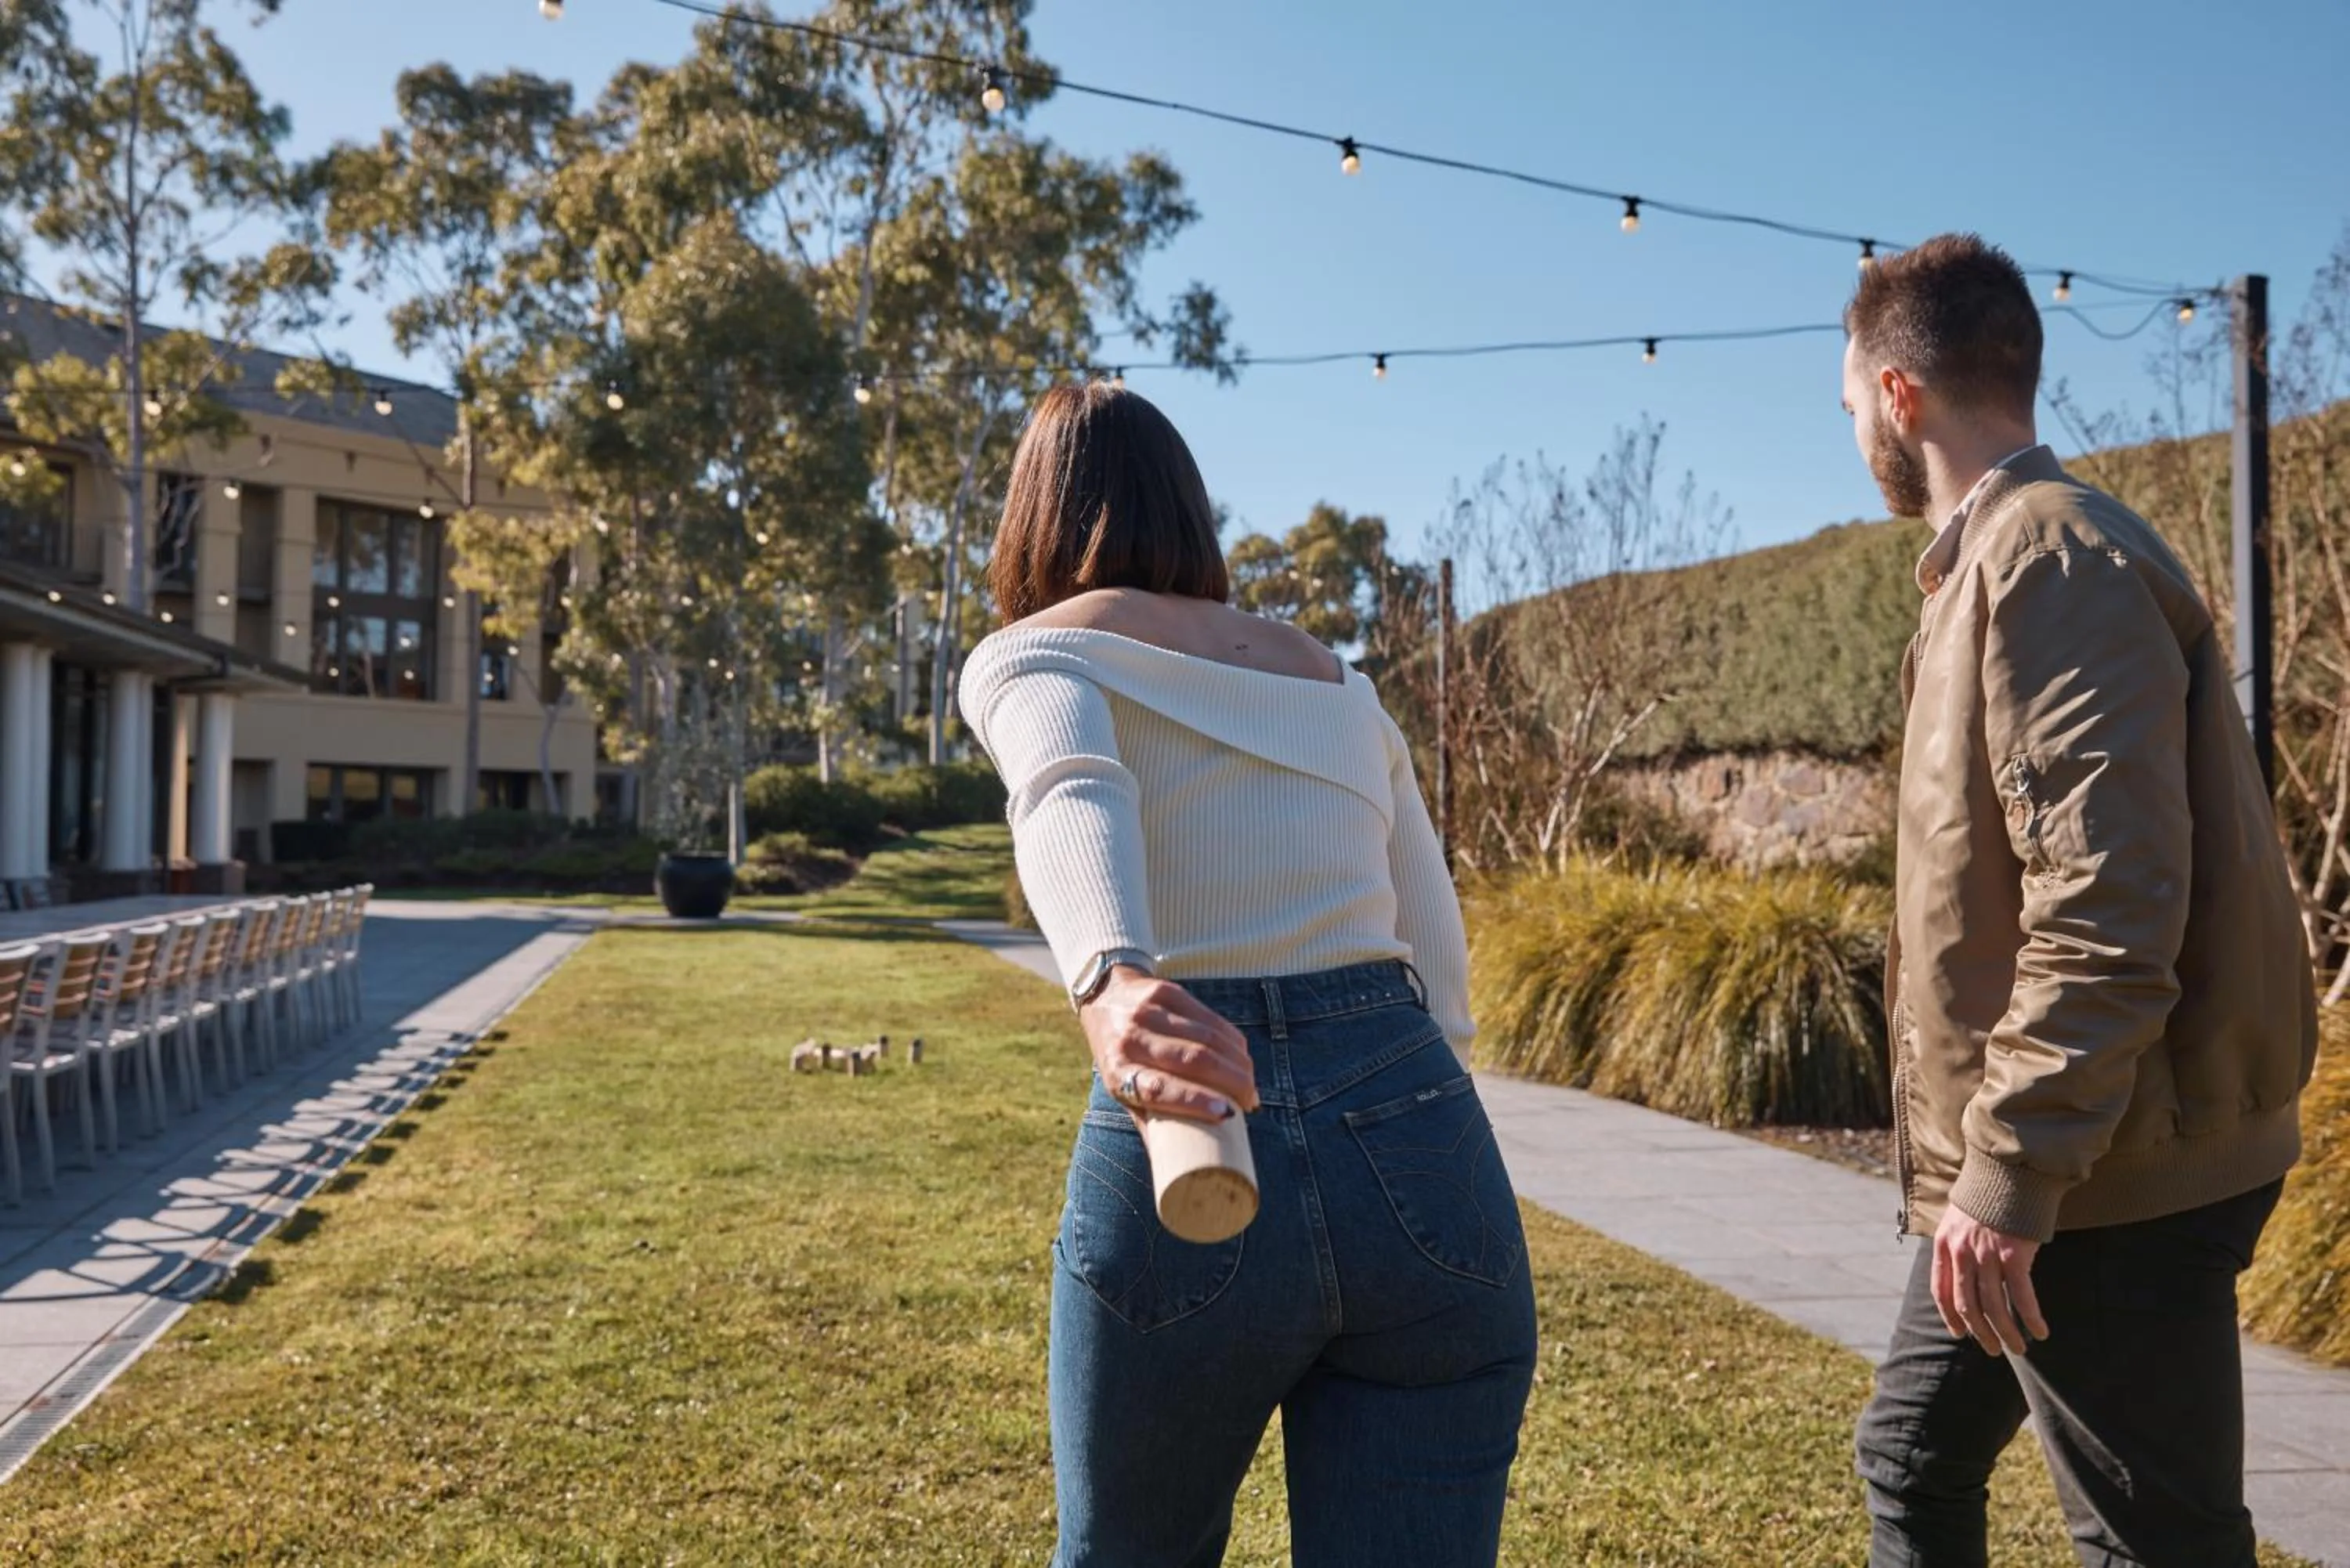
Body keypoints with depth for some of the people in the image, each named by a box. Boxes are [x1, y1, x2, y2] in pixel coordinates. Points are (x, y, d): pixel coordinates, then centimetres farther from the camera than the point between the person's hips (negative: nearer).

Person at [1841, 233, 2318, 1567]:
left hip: (2111, 1182, -10)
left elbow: (2108, 897, -25)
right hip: (2029, 1163, 10)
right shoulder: (2000, 555, 15)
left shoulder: (2052, 552, -16)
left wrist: (2015, 1170, -25)